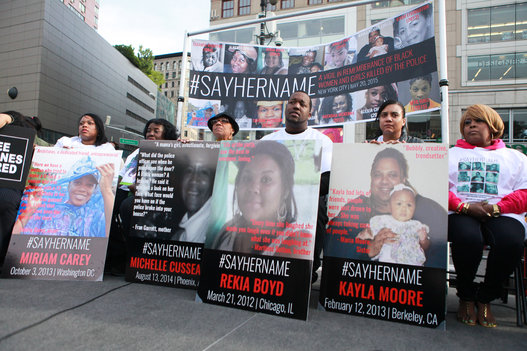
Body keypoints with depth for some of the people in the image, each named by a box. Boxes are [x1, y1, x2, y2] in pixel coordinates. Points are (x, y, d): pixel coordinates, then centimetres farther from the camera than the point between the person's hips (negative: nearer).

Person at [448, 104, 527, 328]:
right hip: (461, 213, -1)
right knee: (468, 239, -35)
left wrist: (496, 207, -11)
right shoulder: (451, 155, 22)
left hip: (503, 214, 2)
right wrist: (465, 206, -12)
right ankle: (466, 298, -7)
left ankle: (485, 298, -6)